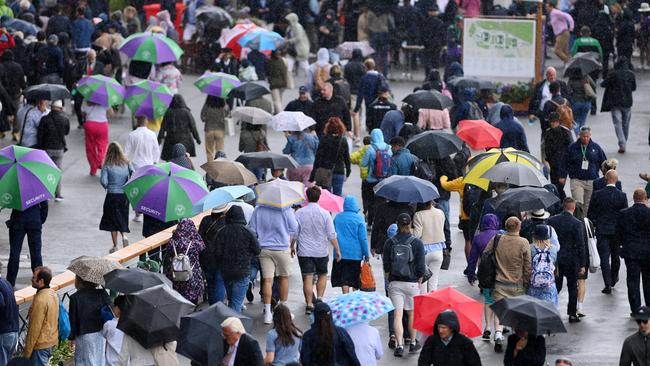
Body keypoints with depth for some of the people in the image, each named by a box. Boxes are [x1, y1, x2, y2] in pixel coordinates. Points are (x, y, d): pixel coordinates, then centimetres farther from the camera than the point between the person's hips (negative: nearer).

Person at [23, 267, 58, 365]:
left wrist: (27, 352, -15)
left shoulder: (40, 300, -22)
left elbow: (35, 328, -21)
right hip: (52, 341, 9)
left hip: (41, 345, -9)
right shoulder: (53, 294, 7)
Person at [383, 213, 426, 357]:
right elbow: (421, 267, -7)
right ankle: (413, 343, 26)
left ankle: (399, 345, -11)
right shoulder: (417, 243, -7)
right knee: (412, 314, 16)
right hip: (412, 283, 0)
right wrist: (419, 281, 8)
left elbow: (386, 266, 0)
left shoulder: (389, 242, -3)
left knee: (397, 315, -1)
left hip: (395, 283, 0)